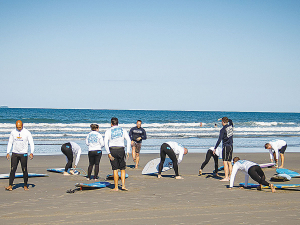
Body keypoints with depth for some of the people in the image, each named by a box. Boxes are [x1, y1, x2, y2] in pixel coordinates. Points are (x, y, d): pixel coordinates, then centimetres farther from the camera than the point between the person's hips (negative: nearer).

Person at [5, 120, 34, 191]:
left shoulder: (27, 132, -6)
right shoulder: (13, 132, 2)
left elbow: (31, 143, -5)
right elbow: (10, 142, 10)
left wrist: (31, 153, -17)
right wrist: (8, 152, 2)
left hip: (23, 154, -2)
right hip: (15, 153, 2)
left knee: (24, 170, 1)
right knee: (12, 169, -4)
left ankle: (25, 186, 11)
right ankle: (10, 186, -5)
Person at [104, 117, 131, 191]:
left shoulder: (108, 131, 2)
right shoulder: (123, 130, 8)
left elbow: (105, 142, -9)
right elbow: (128, 140, -2)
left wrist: (108, 153, -9)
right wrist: (128, 151, -1)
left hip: (112, 150, -1)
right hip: (121, 150, 1)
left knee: (115, 170, 3)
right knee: (123, 169, 9)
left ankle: (116, 187, 3)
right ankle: (123, 185, -2)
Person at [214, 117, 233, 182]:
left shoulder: (223, 130, -13)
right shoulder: (230, 126, 7)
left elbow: (219, 140, -16)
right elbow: (230, 121, 32)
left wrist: (215, 148, -11)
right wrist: (223, 119, 38)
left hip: (226, 146, -7)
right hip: (231, 146, 7)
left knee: (225, 162, -7)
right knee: (229, 162, 12)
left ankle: (226, 177, -12)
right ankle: (230, 176, 13)